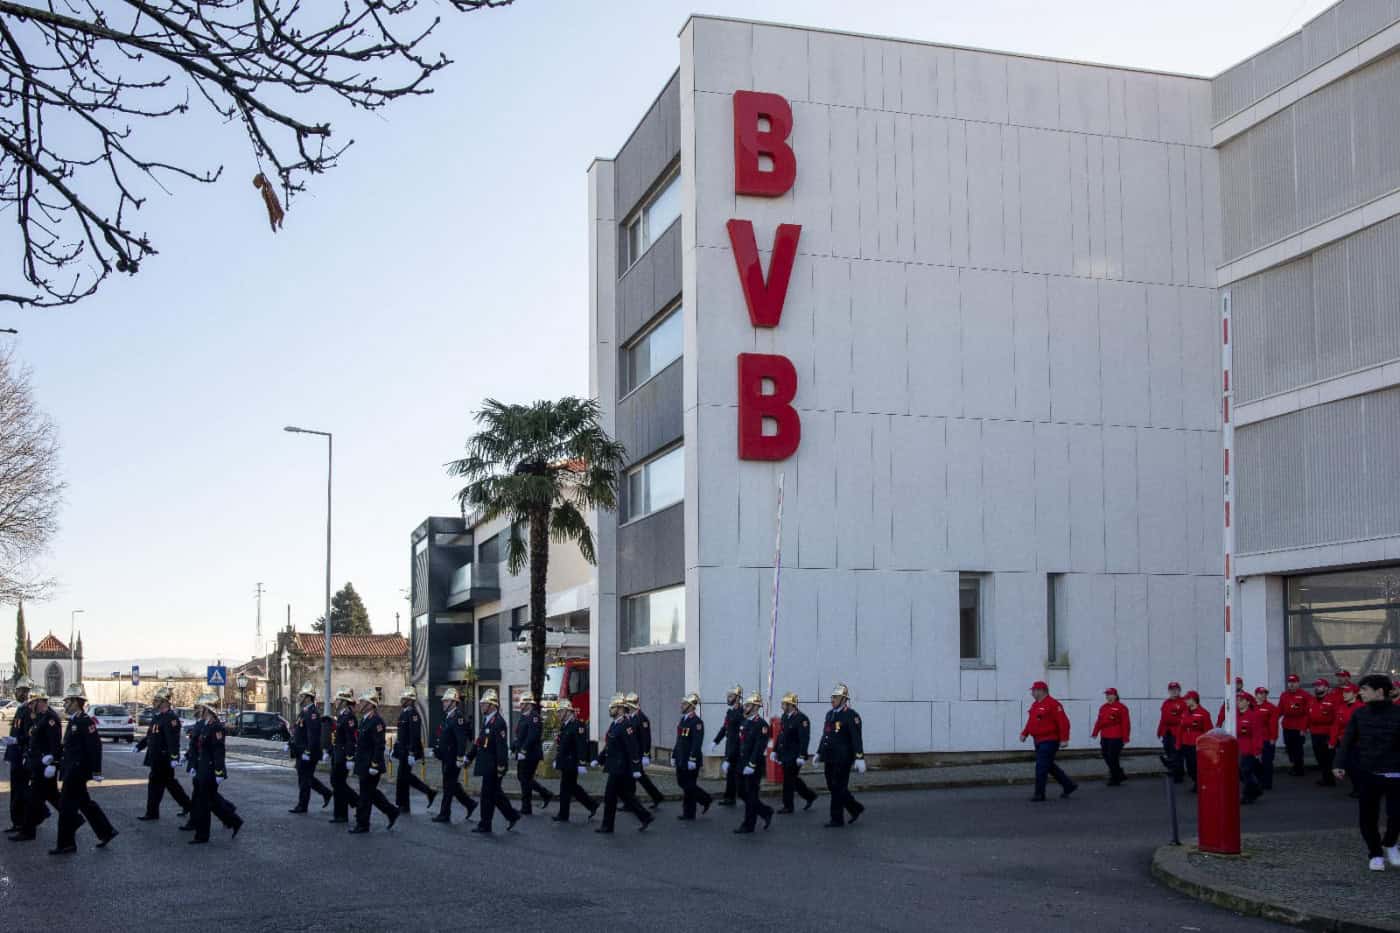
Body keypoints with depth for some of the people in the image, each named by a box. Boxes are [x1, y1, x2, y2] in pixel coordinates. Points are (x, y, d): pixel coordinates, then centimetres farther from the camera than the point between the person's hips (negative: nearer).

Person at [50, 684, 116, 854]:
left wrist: (96, 772, -21)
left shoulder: (85, 721, -17)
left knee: (67, 805, -4)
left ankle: (66, 844, 4)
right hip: (72, 770, 10)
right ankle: (107, 832, 23)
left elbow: (95, 746, -21)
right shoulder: (74, 721, 12)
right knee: (85, 803, 15)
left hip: (78, 771, -10)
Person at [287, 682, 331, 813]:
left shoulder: (312, 713, -18)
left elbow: (313, 735, -24)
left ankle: (302, 806, 7)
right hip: (300, 752, 10)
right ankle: (326, 793, 25)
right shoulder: (304, 712, 14)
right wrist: (290, 744, 18)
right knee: (306, 777, 16)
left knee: (304, 778, -1)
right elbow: (296, 731, 23)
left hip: (307, 753, -10)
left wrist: (307, 752, -25)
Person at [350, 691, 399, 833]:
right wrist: (357, 764, 20)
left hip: (370, 766, -10)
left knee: (366, 794, -1)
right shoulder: (364, 720, 13)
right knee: (370, 792, 15)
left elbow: (379, 745, -21)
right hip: (363, 765, 10)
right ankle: (392, 812, 25)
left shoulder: (376, 721, -17)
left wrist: (375, 765, -23)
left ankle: (362, 824, 7)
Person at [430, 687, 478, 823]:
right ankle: (470, 803, 25)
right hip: (446, 758, 10)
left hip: (453, 759, -10)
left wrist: (460, 758, -24)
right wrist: (438, 754, 21)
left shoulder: (458, 717, -17)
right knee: (452, 784, 15)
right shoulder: (447, 716, 14)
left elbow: (462, 740, -22)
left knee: (449, 785, -3)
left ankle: (445, 814, 3)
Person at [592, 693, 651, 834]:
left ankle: (607, 826, 10)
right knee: (625, 795, 13)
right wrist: (598, 759, 16)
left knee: (610, 796, -1)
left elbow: (633, 748, -22)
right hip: (615, 767, 9)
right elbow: (608, 746, 21)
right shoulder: (614, 724, 13)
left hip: (619, 768, -9)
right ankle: (646, 817, 18)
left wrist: (636, 769, -24)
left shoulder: (626, 725, -18)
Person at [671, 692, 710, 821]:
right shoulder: (683, 720, 13)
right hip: (681, 760, 9)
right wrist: (674, 756, 18)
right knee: (682, 783, 13)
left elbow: (697, 742, -21)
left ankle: (689, 813, 12)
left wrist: (692, 759, -24)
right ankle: (705, 799, 24)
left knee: (689, 785, -2)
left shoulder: (696, 722, -15)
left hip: (690, 761, -9)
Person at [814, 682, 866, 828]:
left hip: (842, 759, -8)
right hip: (830, 758, 8)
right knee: (832, 787, 13)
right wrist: (819, 753, 23)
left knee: (838, 788, -3)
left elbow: (856, 738, -16)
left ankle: (837, 819, 7)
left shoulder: (851, 715, -11)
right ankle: (856, 809, 27)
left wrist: (859, 758, -21)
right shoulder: (830, 714, 14)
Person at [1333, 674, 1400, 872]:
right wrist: (1341, 764, -8)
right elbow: (1347, 740, 2)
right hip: (1367, 773, 2)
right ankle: (1375, 854, 21)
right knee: (1368, 815, 4)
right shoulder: (1359, 714, 2)